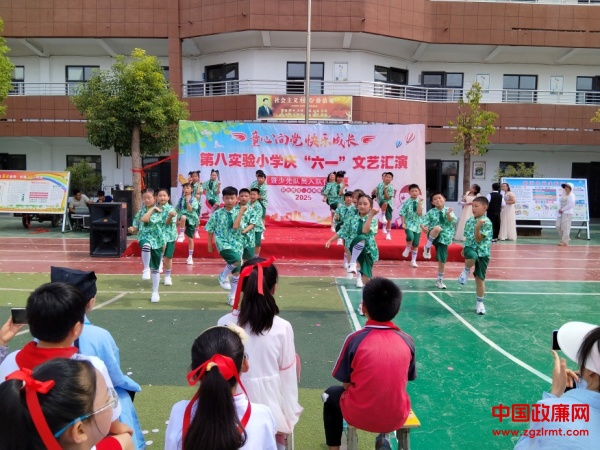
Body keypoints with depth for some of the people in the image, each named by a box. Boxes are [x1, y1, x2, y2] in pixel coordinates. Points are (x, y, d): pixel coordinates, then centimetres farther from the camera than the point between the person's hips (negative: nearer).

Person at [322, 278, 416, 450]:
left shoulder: (355, 339, -17)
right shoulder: (407, 341, -8)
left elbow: (346, 384, -6)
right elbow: (406, 380, 5)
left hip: (360, 416, -3)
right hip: (397, 417, 3)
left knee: (331, 395, 27)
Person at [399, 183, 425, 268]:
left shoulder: (420, 202, 1)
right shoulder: (406, 202, -3)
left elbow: (419, 213, -13)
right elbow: (403, 213, -2)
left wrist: (419, 202, -16)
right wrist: (403, 223, -11)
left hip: (418, 225, 2)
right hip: (409, 224, -2)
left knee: (416, 244, 6)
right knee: (410, 236, -32)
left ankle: (413, 261, 20)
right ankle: (408, 248, 0)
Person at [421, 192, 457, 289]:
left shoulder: (448, 211, 0)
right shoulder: (430, 212, -2)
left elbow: (452, 221, -15)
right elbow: (424, 223, -5)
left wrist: (448, 214, -32)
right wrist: (424, 228, -27)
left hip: (444, 238, 2)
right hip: (433, 237, -2)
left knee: (442, 260, 1)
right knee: (437, 228, -36)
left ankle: (439, 280, 21)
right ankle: (427, 248, -16)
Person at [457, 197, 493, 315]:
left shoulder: (487, 222, -11)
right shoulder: (469, 220, 6)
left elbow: (478, 239, -17)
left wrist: (477, 227, -31)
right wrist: (464, 248, 23)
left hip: (483, 252, -2)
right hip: (470, 247, 2)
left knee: (480, 278, 3)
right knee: (473, 257, -37)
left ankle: (480, 303, 19)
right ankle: (466, 271, -4)